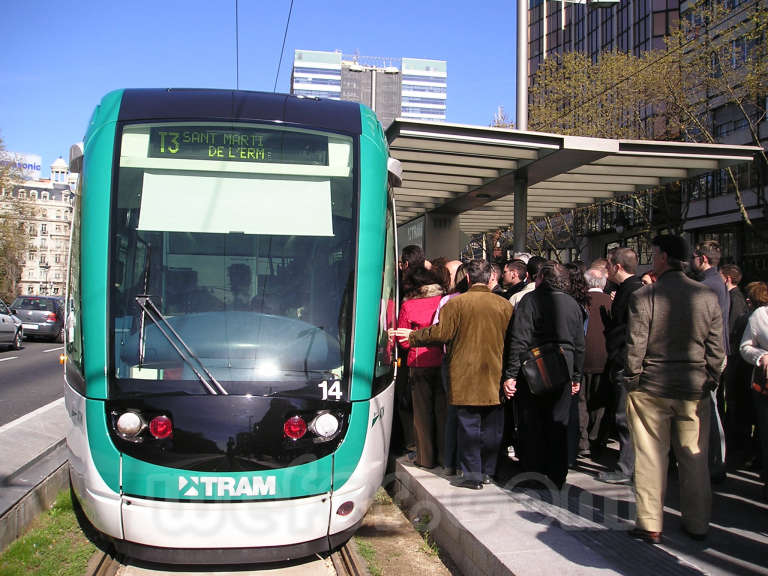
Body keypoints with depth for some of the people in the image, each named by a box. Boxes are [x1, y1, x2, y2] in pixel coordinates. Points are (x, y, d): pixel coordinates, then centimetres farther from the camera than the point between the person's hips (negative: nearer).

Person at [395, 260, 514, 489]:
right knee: (492, 426, 11)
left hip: (465, 376, -3)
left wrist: (412, 335, 7)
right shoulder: (505, 305, 2)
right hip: (495, 377, 3)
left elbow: (441, 333, -8)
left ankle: (472, 474, 4)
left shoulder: (456, 303, -7)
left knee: (468, 425, 2)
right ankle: (488, 471, 20)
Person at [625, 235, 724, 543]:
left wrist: (632, 380, 1)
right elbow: (716, 348, 2)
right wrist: (710, 381, 12)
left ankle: (650, 525, 14)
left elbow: (635, 346, -11)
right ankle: (698, 524, 25)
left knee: (650, 459, 6)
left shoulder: (643, 296, -11)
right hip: (695, 390, 3)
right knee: (695, 459, 13)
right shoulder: (708, 296, -1)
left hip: (651, 389, -3)